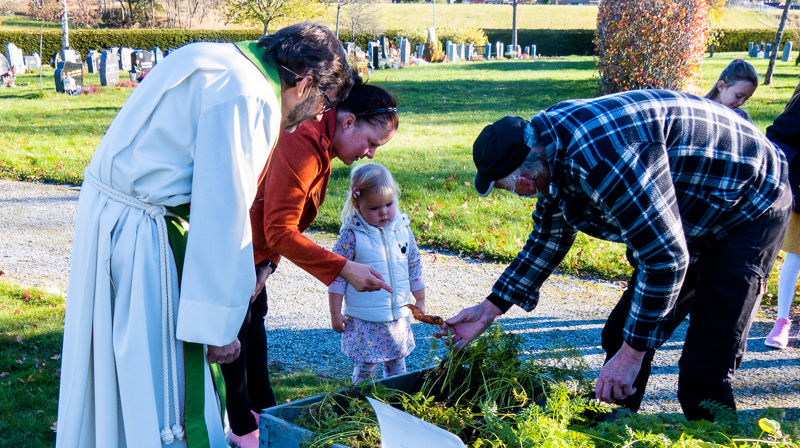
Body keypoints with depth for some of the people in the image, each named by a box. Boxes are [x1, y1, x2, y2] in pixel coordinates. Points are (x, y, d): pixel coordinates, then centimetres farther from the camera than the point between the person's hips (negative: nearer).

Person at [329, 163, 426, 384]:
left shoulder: (402, 228, 0)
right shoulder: (352, 236, -14)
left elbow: (414, 264, 12)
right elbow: (337, 276, -9)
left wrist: (420, 300, 15)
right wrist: (335, 313, -7)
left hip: (399, 315, 4)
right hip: (364, 321, -4)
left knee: (397, 362, 16)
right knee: (366, 367, -1)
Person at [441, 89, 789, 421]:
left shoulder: (600, 158, -37)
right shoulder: (549, 147, -5)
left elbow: (666, 259, -31)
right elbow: (549, 240, 9)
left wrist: (632, 353, -22)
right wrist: (489, 309, 11)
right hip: (694, 218, 9)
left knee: (702, 379, -13)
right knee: (620, 337, 10)